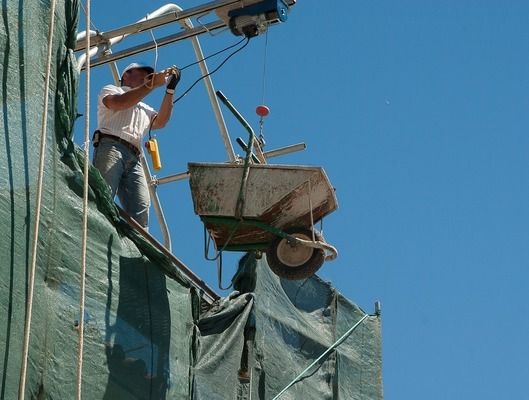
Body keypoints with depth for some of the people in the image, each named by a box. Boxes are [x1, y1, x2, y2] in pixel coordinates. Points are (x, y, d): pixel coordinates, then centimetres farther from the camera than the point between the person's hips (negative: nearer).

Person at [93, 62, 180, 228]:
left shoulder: (145, 109, 37)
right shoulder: (111, 90, 23)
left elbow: (160, 121, 15)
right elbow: (119, 102, -2)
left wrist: (170, 90, 8)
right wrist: (153, 83, -3)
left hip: (134, 158, 6)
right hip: (110, 147, -6)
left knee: (141, 208, -17)